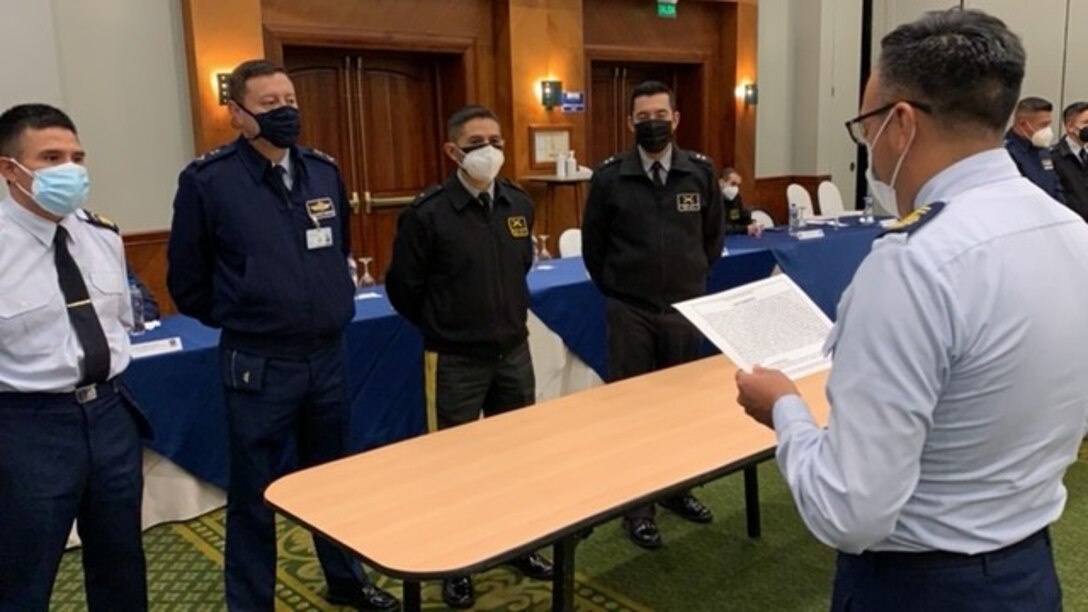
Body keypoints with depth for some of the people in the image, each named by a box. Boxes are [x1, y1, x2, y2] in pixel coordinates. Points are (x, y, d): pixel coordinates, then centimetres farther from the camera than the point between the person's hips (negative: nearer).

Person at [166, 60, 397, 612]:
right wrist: (242, 320, 7)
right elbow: (187, 279, -1)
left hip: (328, 355, 5)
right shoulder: (207, 180, -11)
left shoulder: (324, 170, 4)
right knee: (254, 495, 8)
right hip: (257, 365, -5)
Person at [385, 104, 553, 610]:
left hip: (514, 352, 5)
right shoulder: (428, 213, -16)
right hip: (456, 360, -5)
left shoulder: (519, 204, 1)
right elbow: (402, 287, -6)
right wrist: (441, 328, 4)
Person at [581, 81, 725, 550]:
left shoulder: (701, 171, -1)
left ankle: (677, 488, 31)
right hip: (629, 311, -2)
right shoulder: (609, 176, -7)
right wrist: (616, 290, 9)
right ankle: (636, 505, 16)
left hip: (685, 308, 2)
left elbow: (713, 234, 13)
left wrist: (694, 279, 14)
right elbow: (593, 244, 4)